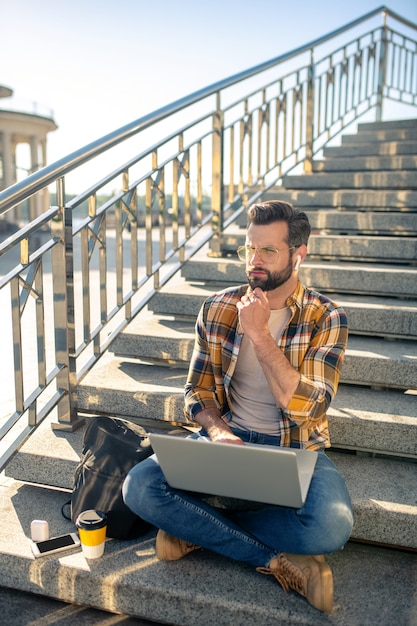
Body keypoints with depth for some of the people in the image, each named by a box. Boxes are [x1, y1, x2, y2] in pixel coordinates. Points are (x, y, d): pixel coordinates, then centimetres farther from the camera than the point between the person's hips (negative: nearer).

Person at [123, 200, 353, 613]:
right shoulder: (217, 309, 1)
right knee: (139, 486, -23)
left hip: (295, 448, -2)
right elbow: (197, 393, 5)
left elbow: (304, 406, -18)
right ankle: (277, 560, -15)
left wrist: (257, 332, -20)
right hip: (226, 438, 3)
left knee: (332, 525, -33)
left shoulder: (325, 318, -7)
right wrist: (220, 434, -17)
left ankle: (199, 528, -9)